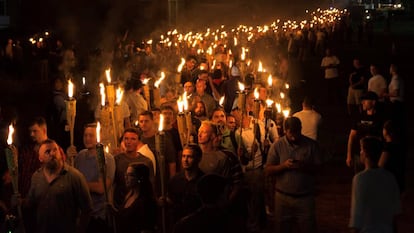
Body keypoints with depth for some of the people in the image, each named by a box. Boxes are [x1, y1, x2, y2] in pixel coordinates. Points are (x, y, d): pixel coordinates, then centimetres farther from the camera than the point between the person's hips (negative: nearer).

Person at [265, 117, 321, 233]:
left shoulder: (311, 145, -2)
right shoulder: (277, 146, -1)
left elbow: (318, 168, -2)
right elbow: (268, 170, -2)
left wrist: (304, 166, -21)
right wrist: (284, 165, -20)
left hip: (305, 197, -1)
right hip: (283, 197, 1)